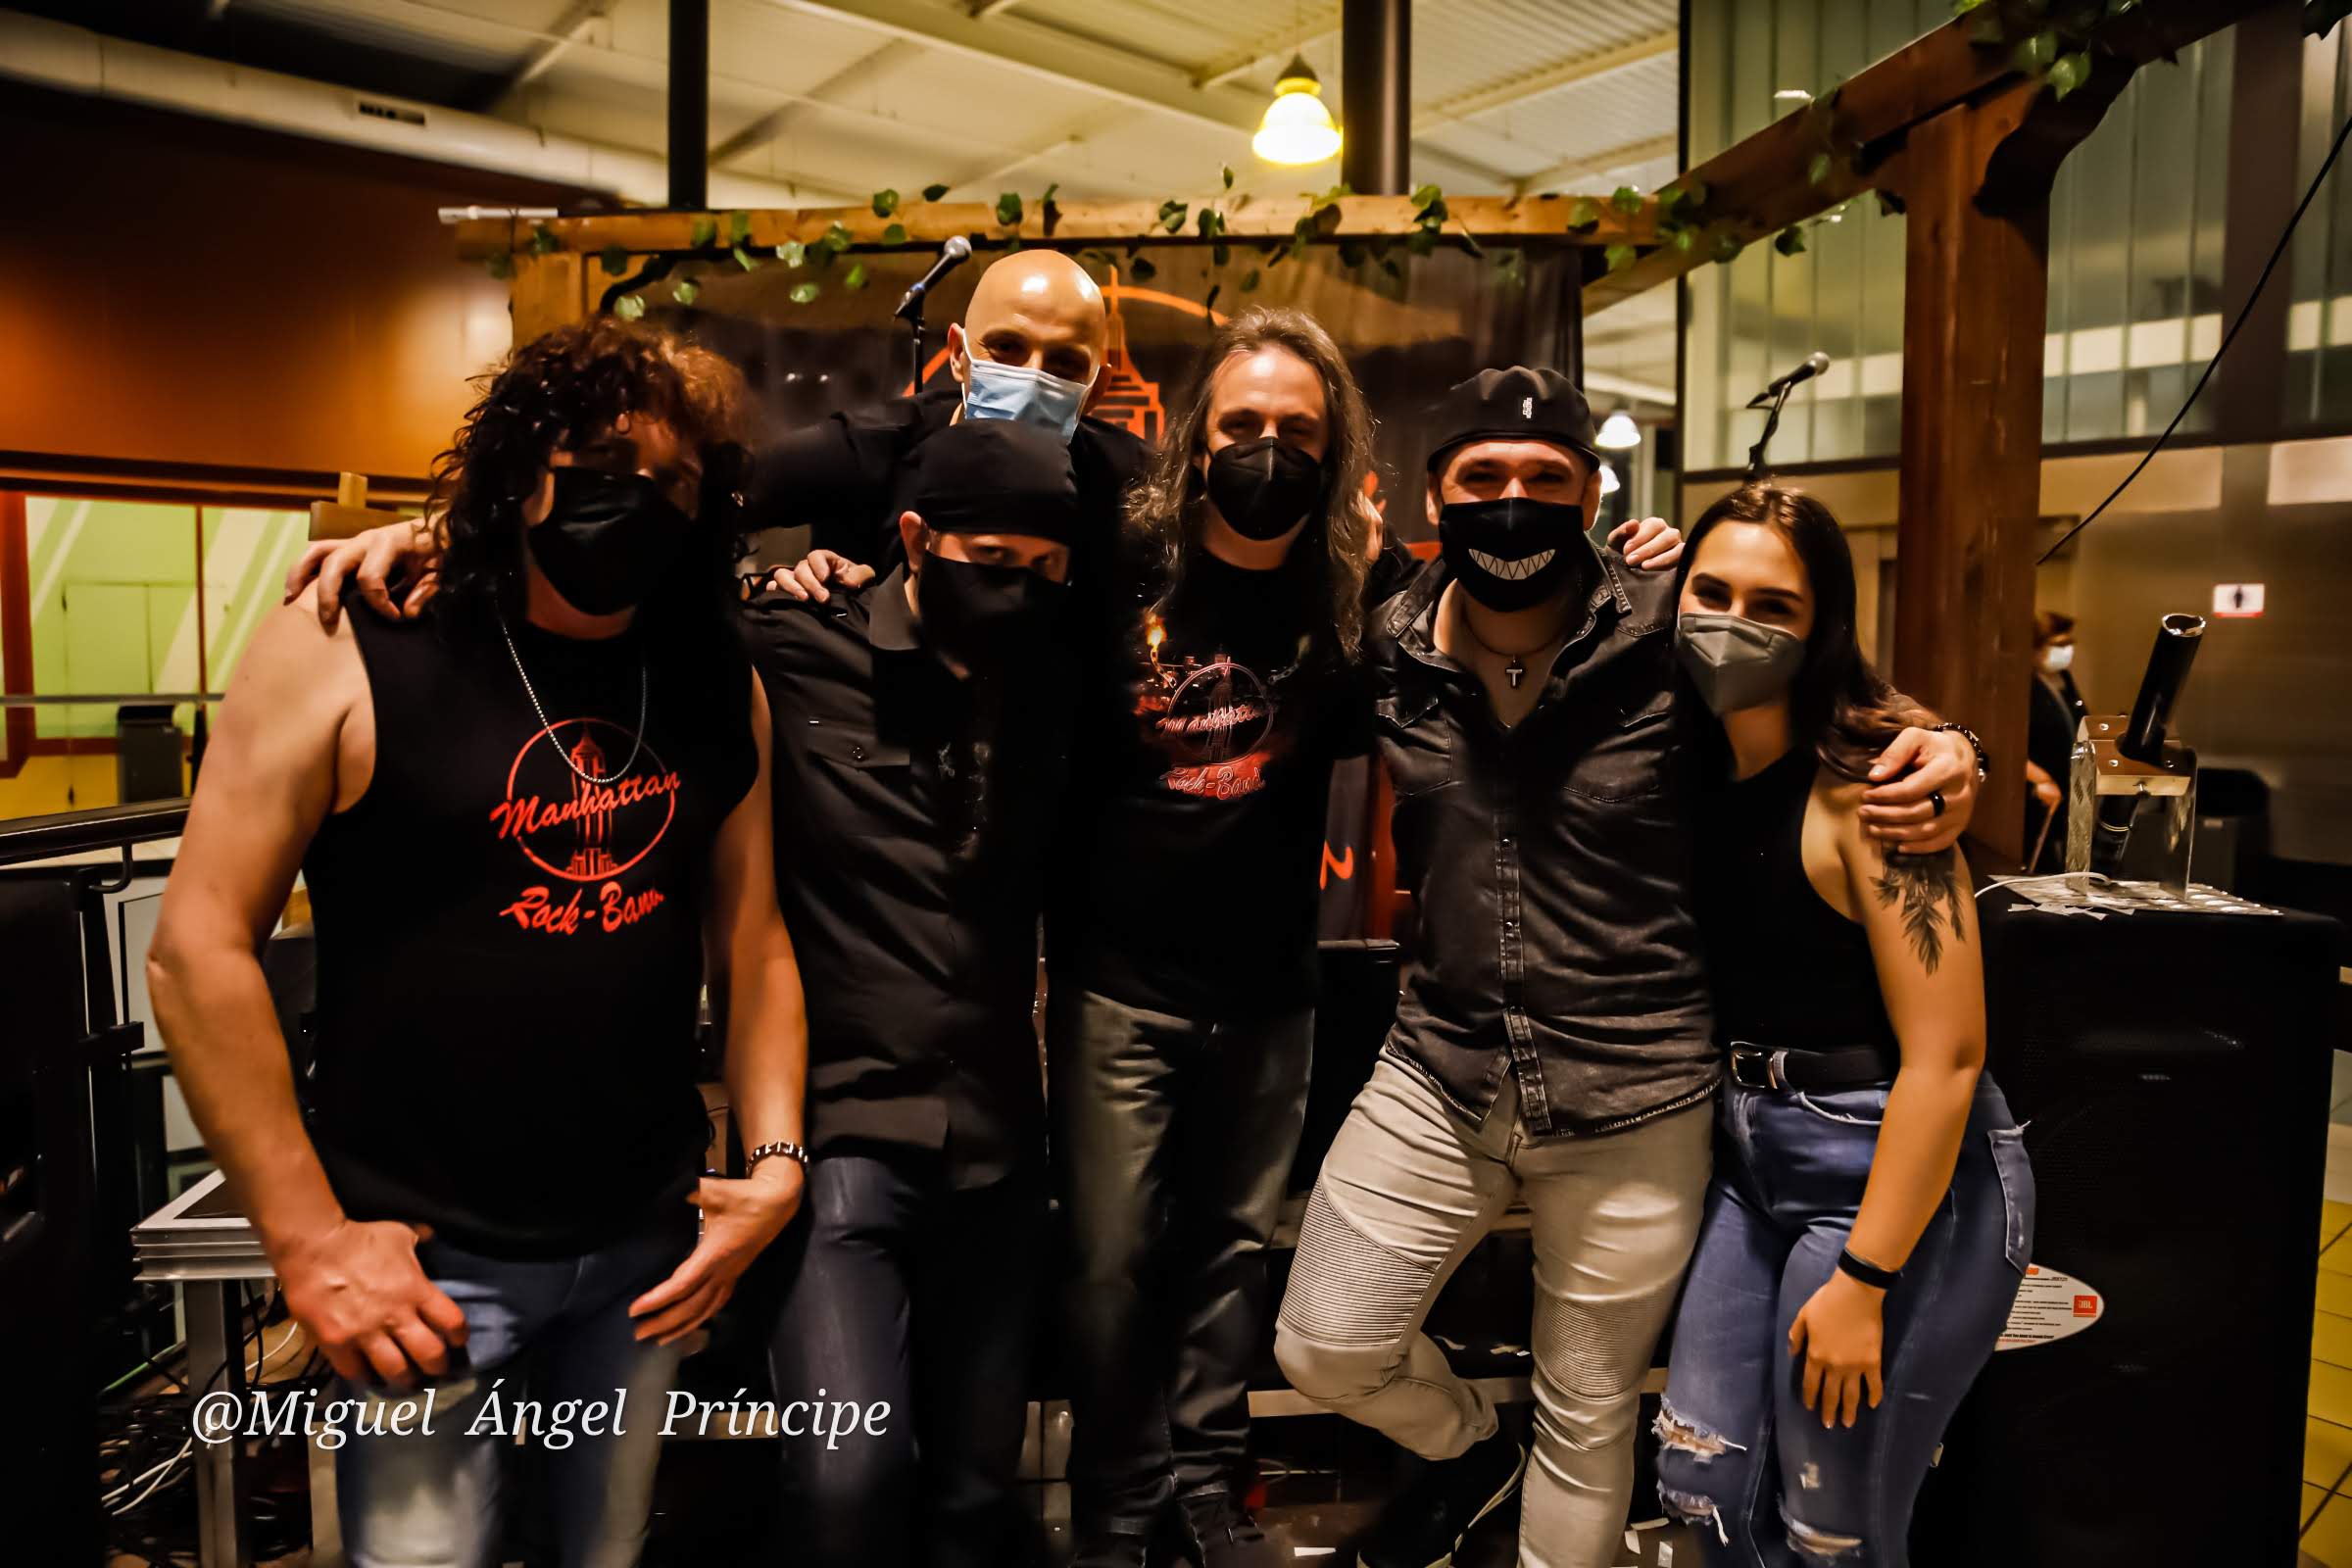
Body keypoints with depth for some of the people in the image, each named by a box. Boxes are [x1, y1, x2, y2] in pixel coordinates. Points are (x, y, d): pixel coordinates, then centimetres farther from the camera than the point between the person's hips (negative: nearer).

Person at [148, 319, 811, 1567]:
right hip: (423, 1262, -4)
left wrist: (774, 1160, -2)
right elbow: (199, 948, -11)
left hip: (649, 1249, 4)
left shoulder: (719, 687, 1)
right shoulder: (348, 644, -12)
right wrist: (307, 1235, -12)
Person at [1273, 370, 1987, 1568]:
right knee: (1323, 1348, 5)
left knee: (1588, 1419, 15)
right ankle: (1472, 1448, 38)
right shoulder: (1388, 651, -3)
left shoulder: (1673, 644, -13)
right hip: (1439, 1076, 3)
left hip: (1634, 1104, -2)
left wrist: (1943, 755, -19)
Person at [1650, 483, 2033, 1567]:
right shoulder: (1698, 767, 1)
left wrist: (1864, 1282, -17)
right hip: (1751, 1160, 6)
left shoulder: (1864, 784, -19)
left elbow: (1945, 1053, -20)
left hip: (1899, 1175, -6)